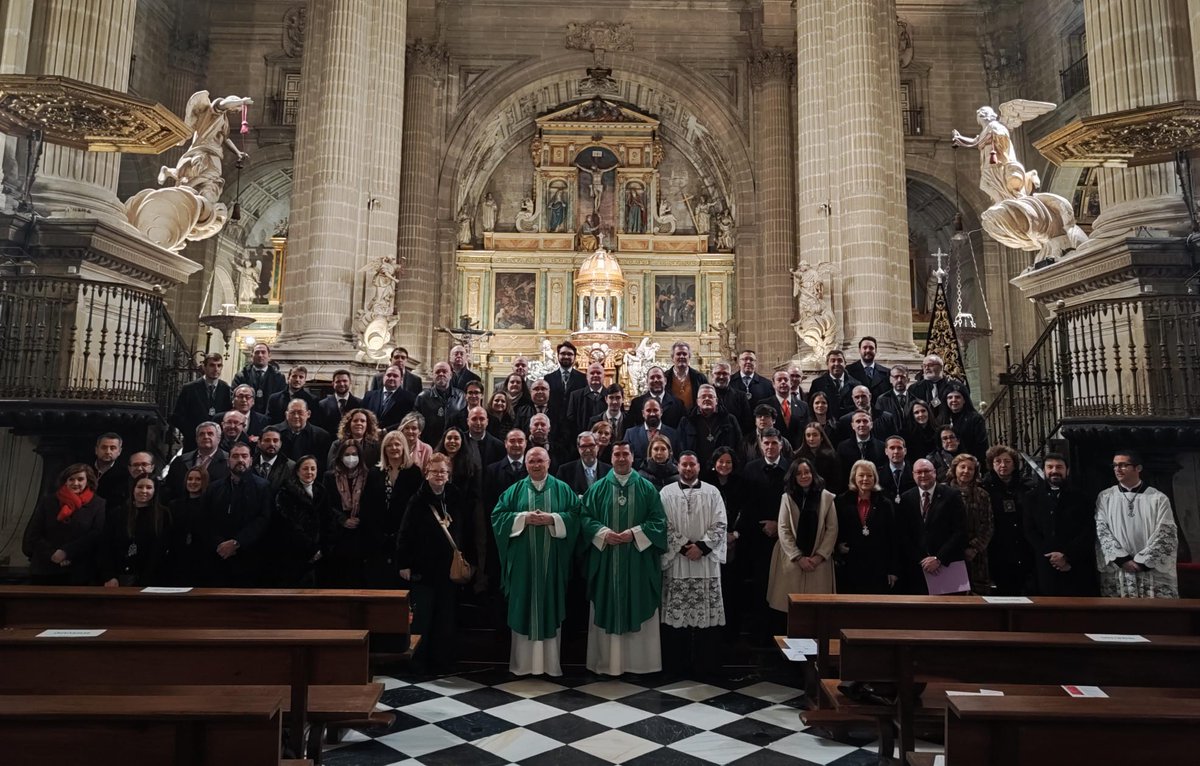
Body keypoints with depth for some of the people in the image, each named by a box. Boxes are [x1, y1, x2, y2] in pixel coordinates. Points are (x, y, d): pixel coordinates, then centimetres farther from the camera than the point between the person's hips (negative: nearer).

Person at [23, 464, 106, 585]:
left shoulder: (98, 505, 1)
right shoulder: (48, 502, 10)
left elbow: (97, 536, -9)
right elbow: (32, 534, 6)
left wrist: (66, 552, -15)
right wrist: (51, 553, -9)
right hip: (44, 571, 3)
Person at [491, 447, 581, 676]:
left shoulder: (562, 489, 5)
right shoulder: (515, 490, 7)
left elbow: (576, 515, -2)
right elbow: (498, 515, 0)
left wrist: (552, 518, -15)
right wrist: (523, 517, -13)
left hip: (552, 560, 0)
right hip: (523, 560, 0)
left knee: (551, 606, 4)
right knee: (524, 607, 4)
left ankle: (551, 662, 14)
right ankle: (522, 663, 13)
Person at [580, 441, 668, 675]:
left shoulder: (647, 488, 4)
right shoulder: (598, 488, 6)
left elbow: (659, 521, -1)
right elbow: (585, 518, 2)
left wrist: (634, 533, -14)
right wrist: (603, 533, -15)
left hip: (638, 561, 0)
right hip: (606, 561, 0)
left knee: (638, 610, 4)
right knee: (607, 610, 4)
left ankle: (639, 662, 14)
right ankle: (607, 662, 14)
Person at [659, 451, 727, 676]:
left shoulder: (712, 492, 7)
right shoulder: (666, 493, 5)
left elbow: (720, 525, 0)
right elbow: (664, 526, -1)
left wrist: (701, 546, -10)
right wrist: (683, 546, -10)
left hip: (706, 561, 1)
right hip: (676, 561, -1)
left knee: (706, 612, 2)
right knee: (676, 612, 1)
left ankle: (705, 662, 13)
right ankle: (677, 662, 12)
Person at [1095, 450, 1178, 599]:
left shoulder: (1158, 498, 5)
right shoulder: (1105, 497, 7)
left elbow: (1166, 535, -1)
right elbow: (1101, 530, 1)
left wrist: (1141, 561, -9)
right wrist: (1122, 559, -10)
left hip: (1154, 573, 0)